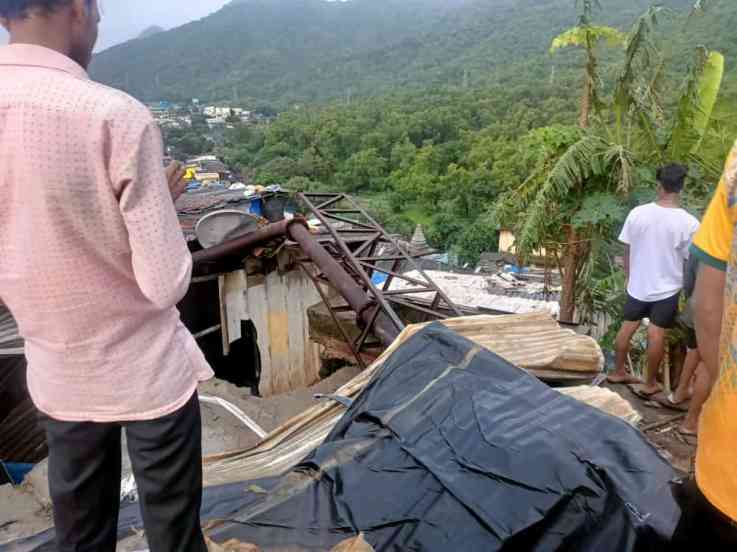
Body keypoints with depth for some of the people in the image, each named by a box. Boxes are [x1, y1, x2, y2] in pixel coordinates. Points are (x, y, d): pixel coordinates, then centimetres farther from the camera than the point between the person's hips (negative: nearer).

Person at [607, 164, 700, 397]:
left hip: (638, 284, 2)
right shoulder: (689, 223, -17)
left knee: (628, 327, 16)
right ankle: (650, 384, 21)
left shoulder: (637, 213, -10)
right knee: (657, 334, 8)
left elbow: (627, 251, -2)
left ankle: (619, 372, 30)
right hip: (667, 288, -2)